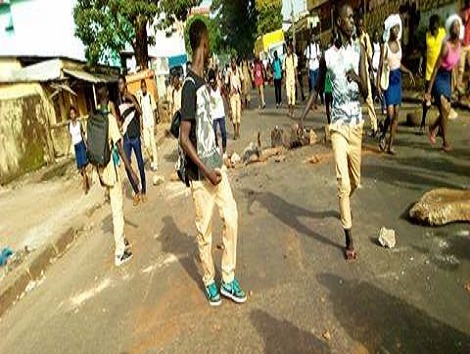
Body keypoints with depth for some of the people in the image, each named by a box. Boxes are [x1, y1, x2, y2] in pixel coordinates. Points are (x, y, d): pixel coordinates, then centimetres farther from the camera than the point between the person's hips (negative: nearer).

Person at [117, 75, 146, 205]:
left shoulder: (132, 97, 0)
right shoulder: (117, 101, 8)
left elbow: (140, 112, -13)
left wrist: (132, 100, -24)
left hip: (135, 135, -3)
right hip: (125, 137, 3)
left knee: (140, 163, 4)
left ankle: (144, 191, 14)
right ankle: (136, 191, 15)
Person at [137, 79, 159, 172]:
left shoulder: (150, 96, -4)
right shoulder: (139, 98, 2)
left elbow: (154, 111, -1)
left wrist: (155, 125, -5)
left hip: (151, 123, -2)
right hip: (144, 125, 2)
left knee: (153, 143, 0)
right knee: (146, 144, -1)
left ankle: (155, 163, 8)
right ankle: (151, 160, 20)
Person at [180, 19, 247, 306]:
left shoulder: (203, 82, 9)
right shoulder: (190, 86, -17)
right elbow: (184, 138, -20)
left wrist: (218, 162, 18)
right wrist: (206, 171, -17)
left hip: (216, 164, 8)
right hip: (201, 173, -8)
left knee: (232, 217, 9)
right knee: (205, 231, 7)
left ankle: (228, 280, 23)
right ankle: (210, 282, 28)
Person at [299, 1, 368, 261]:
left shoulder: (359, 49, 1)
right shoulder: (327, 56, -3)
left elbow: (366, 92, -4)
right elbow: (317, 88, 11)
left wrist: (357, 79, -26)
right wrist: (303, 115, 1)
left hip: (357, 122, 3)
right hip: (339, 124, -3)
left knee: (355, 179, 16)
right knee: (343, 181, -9)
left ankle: (344, 206, 50)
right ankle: (349, 239, -1)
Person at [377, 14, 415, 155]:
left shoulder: (399, 44, 10)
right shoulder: (385, 46, -8)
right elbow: (380, 66, -9)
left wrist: (408, 71, 3)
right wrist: (378, 83, -17)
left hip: (398, 79, 6)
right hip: (388, 79, -6)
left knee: (396, 114, 4)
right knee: (390, 114, -13)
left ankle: (391, 144, 10)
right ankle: (382, 135, 16)